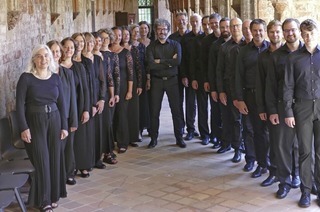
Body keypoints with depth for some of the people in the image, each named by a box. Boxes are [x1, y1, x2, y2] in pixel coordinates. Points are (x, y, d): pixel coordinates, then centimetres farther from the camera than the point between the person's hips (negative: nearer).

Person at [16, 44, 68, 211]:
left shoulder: (56, 78, 5)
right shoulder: (26, 78, -7)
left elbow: (61, 103, 7)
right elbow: (20, 104, -9)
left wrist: (64, 126, 3)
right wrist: (24, 128, -15)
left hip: (54, 120, 4)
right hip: (34, 122, -3)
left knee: (54, 158, 7)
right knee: (41, 160, -3)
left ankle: (53, 196, 22)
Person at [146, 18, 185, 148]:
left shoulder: (175, 45, 3)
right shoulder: (151, 47, 3)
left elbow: (178, 61, -15)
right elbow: (151, 65, -13)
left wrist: (160, 61, -13)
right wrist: (169, 62, -12)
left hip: (172, 80, 0)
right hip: (156, 80, 0)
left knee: (176, 110, 3)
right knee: (154, 111, 6)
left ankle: (179, 138, 14)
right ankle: (154, 138, 17)